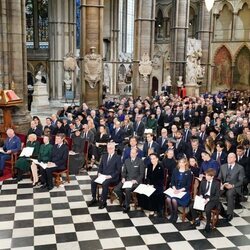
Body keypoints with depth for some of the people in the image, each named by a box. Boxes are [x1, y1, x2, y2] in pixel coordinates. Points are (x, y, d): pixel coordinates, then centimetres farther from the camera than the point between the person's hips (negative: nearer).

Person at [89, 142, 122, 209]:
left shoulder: (118, 157, -2)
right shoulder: (104, 156, 16)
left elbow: (118, 170, -7)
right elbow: (100, 166, 21)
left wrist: (111, 176, -17)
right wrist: (99, 173, 1)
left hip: (112, 177, -6)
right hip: (103, 175, 6)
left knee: (105, 183, -34)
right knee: (93, 181, -18)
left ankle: (103, 201, -21)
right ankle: (94, 198, -4)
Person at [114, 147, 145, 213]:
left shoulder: (140, 162, -2)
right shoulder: (126, 161, 14)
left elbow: (142, 174, -3)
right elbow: (124, 171, 18)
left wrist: (136, 180, -16)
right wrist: (123, 178, -1)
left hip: (135, 181, -5)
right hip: (127, 180, 5)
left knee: (127, 190, -34)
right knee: (116, 189, -19)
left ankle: (126, 206, -13)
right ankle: (123, 202, 5)